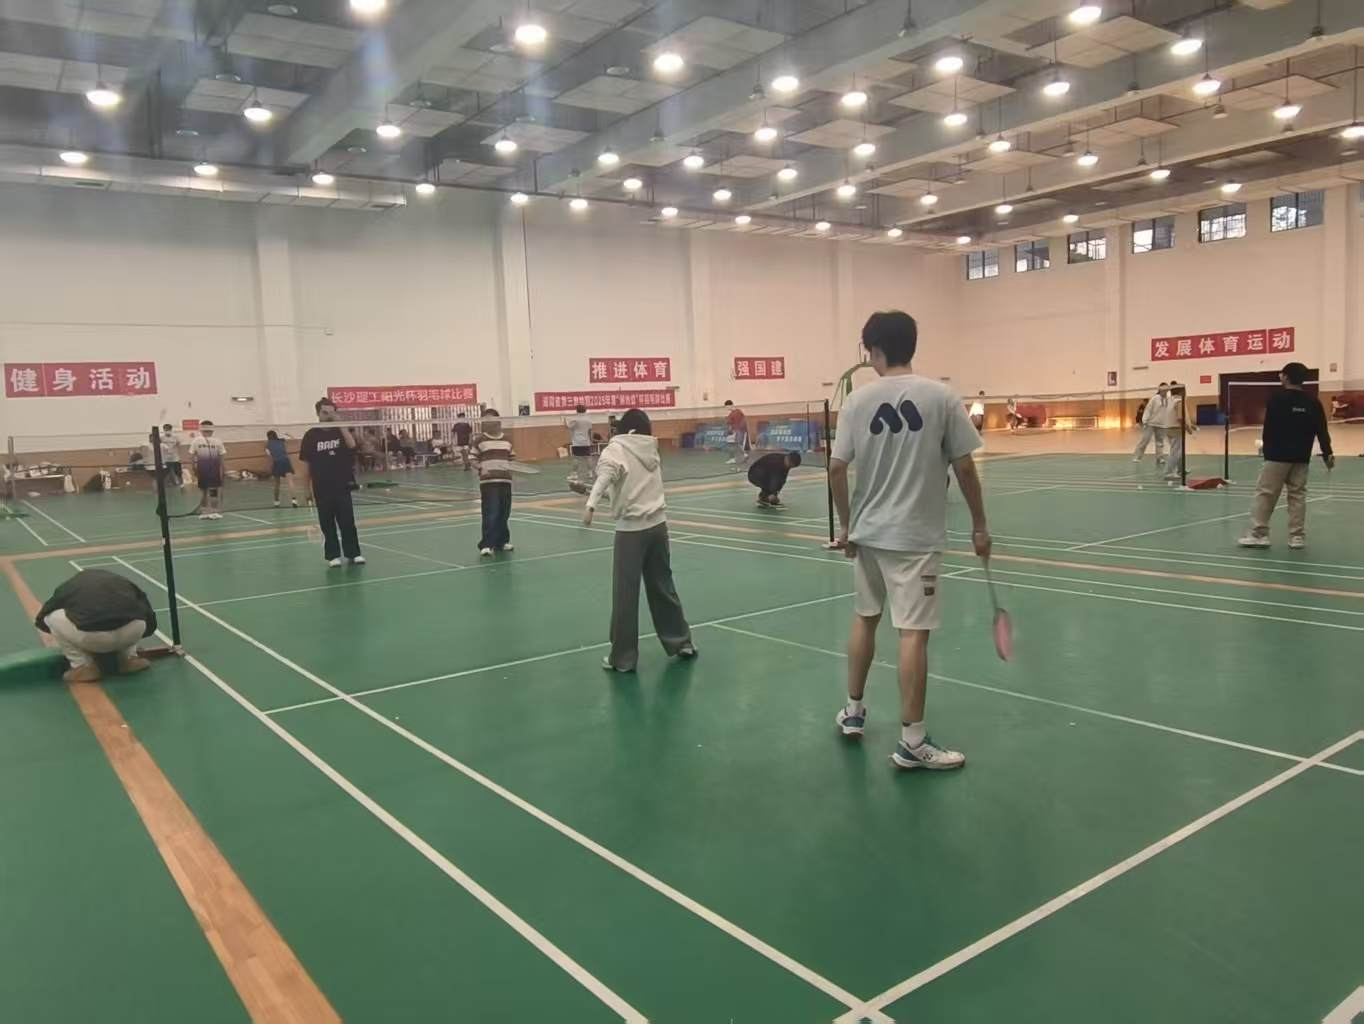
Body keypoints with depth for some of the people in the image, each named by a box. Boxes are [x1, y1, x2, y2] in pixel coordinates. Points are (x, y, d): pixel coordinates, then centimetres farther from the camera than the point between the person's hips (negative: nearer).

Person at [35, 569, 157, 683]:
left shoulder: (69, 585, 29)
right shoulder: (121, 581, 33)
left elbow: (41, 620, 40)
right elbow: (150, 621, 32)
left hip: (90, 637, -2)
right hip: (133, 632, 2)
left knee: (52, 618, 26)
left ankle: (84, 667, 16)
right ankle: (129, 659, 23)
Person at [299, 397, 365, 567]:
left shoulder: (341, 430, 4)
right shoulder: (311, 435, 1)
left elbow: (351, 445, -17)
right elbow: (306, 464, 4)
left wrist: (340, 424, -20)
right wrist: (306, 487, 1)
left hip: (342, 485, 1)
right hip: (321, 487, 0)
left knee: (347, 521, 2)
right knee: (327, 523, 4)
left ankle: (354, 553, 11)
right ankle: (333, 555, 12)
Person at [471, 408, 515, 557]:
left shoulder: (506, 440, 12)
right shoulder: (479, 440, -1)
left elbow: (512, 457, 19)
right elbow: (472, 458, -2)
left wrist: (508, 468, 2)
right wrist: (481, 469, -16)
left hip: (505, 480, 5)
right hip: (488, 482, -5)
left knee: (504, 514, 12)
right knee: (490, 514, -12)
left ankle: (501, 541, 26)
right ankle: (486, 545, -13)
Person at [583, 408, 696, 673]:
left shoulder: (615, 448, -3)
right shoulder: (651, 448, 12)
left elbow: (605, 475, -23)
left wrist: (591, 505, -36)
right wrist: (606, 493, 25)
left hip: (631, 529, -5)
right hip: (657, 525, 5)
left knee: (625, 594, 2)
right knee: (662, 586, 19)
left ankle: (623, 657, 8)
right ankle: (681, 641, 30)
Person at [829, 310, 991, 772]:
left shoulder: (858, 400, -2)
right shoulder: (941, 397, -8)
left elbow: (836, 469, -3)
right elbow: (964, 467, -7)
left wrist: (846, 526, 10)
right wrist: (979, 526, 5)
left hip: (868, 531, 4)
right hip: (915, 536, -3)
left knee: (865, 618, 20)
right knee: (913, 633, -1)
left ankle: (853, 711, 33)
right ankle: (911, 742, 5)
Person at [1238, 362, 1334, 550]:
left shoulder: (1276, 398, -7)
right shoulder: (1312, 402, 5)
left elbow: (1269, 427, -6)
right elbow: (1321, 430, 6)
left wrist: (1266, 447, 7)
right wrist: (1327, 453, 13)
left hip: (1278, 455, -4)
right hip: (1301, 457, 5)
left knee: (1265, 493, -1)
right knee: (1297, 495, 8)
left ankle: (1259, 533, -3)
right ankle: (1297, 536, 9)